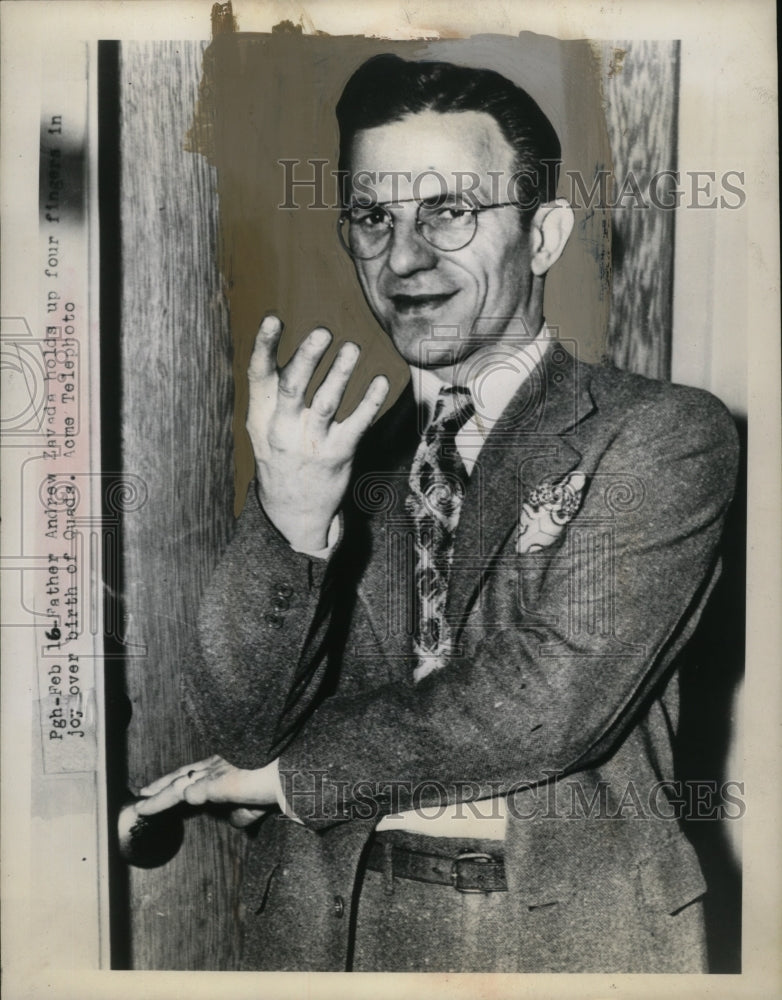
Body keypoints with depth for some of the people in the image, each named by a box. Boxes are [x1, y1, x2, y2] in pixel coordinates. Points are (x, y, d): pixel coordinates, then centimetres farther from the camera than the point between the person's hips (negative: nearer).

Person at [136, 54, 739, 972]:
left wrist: (291, 775, -8)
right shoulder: (341, 457, 0)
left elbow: (557, 695, -18)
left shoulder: (663, 436, -9)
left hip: (571, 930, -2)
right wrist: (289, 522, -24)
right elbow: (236, 725, -6)